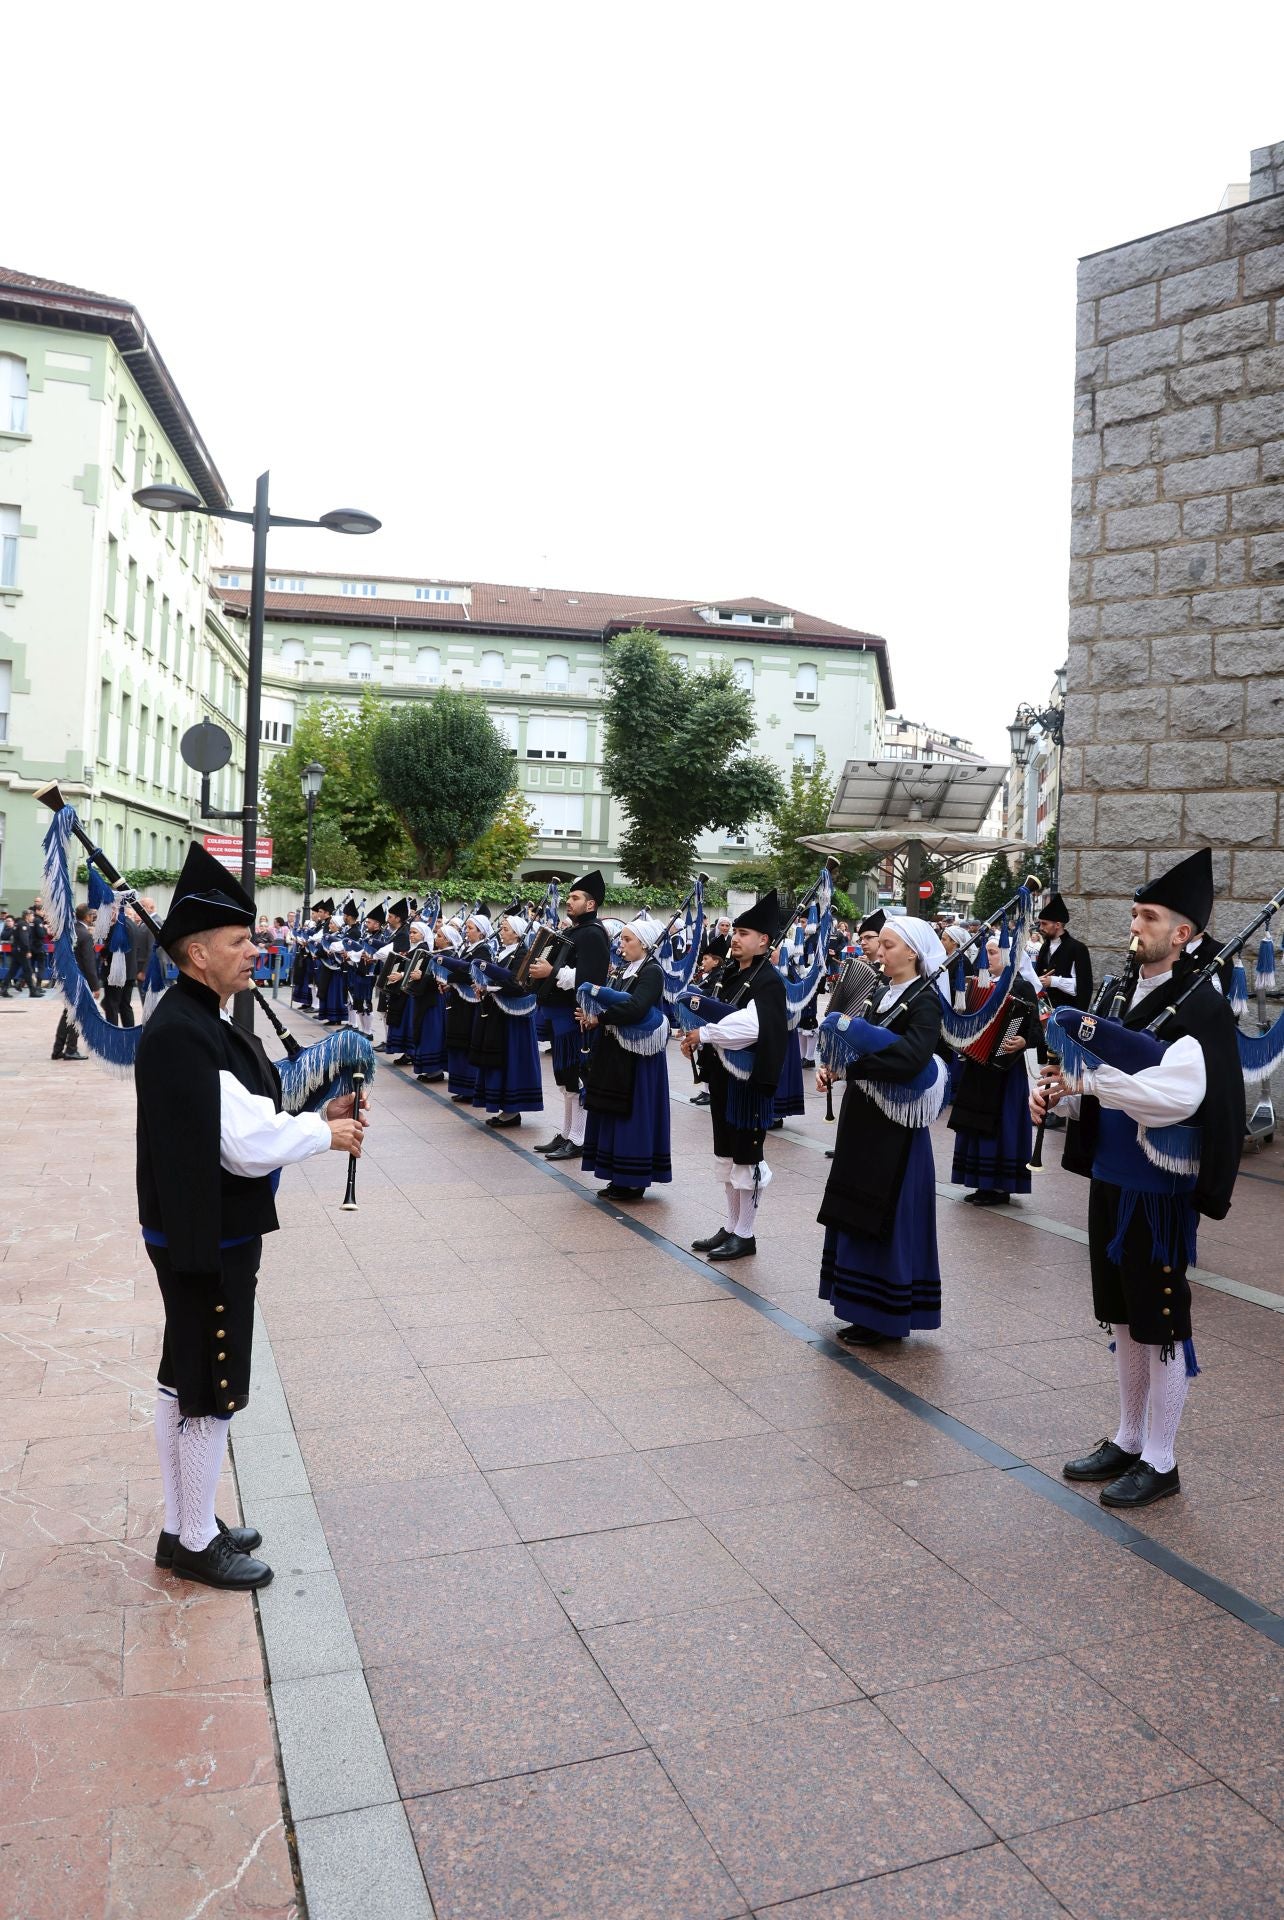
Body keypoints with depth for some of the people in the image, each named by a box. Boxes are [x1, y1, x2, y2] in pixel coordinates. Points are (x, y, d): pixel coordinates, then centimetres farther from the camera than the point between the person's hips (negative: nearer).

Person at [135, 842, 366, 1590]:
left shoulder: (200, 1021, 6)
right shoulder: (183, 1034, -25)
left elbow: (242, 1124, 13)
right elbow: (250, 1149, -27)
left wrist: (312, 1119, 1)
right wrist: (326, 1134, -13)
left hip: (202, 1233, 10)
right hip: (207, 1240, -10)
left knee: (184, 1382, 19)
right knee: (213, 1391, 5)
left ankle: (183, 1526, 35)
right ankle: (197, 1543, 23)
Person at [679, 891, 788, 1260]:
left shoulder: (768, 980, -14)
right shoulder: (726, 974, 10)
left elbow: (751, 1025, -27)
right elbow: (706, 1009, 12)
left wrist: (703, 1033, -22)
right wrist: (694, 1033, -9)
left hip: (749, 1078, -8)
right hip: (721, 1074, 8)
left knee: (746, 1156, 1)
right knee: (725, 1152, 15)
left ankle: (746, 1234, 12)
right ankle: (731, 1226, 26)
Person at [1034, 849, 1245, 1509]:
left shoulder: (1198, 1006, -16)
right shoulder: (1127, 994, 9)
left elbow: (1179, 1095, -31)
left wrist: (1088, 1072, -29)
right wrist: (1061, 1092, -4)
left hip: (1158, 1188, -8)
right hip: (1111, 1178, 8)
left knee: (1160, 1325, 5)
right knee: (1123, 1317, 18)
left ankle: (1159, 1463, 21)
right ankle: (1128, 1440, 33)